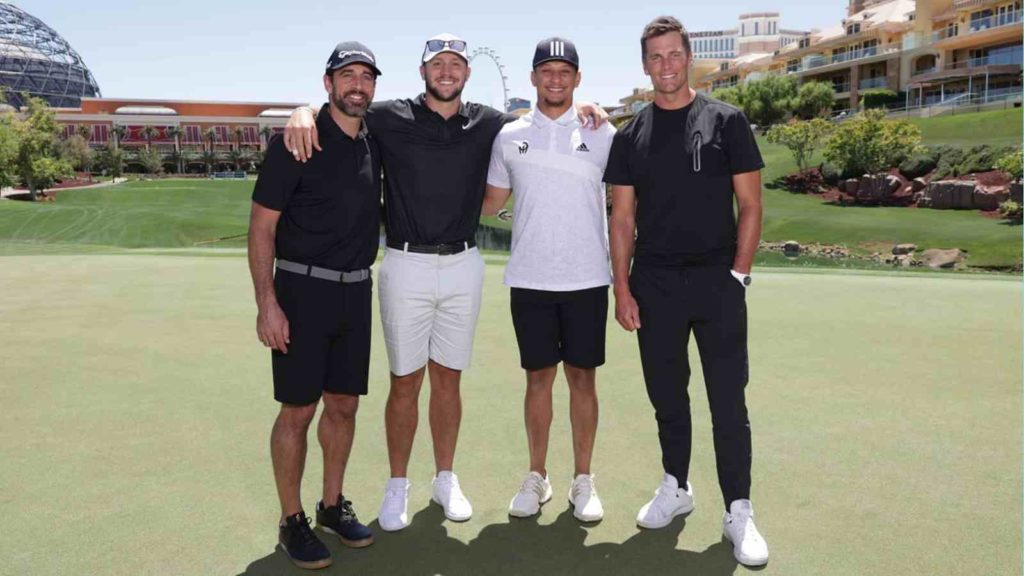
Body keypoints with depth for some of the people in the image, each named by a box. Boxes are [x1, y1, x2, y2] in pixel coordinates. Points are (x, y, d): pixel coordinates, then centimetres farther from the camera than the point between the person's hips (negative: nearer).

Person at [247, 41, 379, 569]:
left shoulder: (374, 145, 8)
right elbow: (261, 226, -10)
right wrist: (266, 303, -17)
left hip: (356, 293, 6)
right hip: (302, 292, -6)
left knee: (344, 405, 12)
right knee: (298, 410, 1)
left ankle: (333, 506, 29)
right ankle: (292, 521, 17)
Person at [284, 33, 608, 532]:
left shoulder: (487, 125, 5)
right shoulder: (392, 118, -2)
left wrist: (582, 111, -3)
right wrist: (303, 111, -20)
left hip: (463, 266, 2)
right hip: (406, 266, -2)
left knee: (448, 378, 12)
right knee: (405, 381, 4)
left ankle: (445, 479, 27)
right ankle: (397, 486, 20)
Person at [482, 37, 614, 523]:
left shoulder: (601, 134, 4)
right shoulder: (509, 136, 6)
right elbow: (490, 204, 12)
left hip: (587, 279, 0)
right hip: (530, 280, 1)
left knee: (583, 377, 5)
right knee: (538, 377, 7)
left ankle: (583, 480, 18)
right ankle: (537, 477, 21)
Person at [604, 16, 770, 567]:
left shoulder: (726, 121, 2)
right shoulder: (630, 135, 8)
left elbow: (750, 206, 1)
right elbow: (622, 217, 7)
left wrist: (737, 274, -7)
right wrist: (622, 288, -1)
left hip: (716, 281, -2)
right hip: (653, 285, 3)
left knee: (728, 401, 0)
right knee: (667, 396, 12)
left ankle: (738, 512, 10)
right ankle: (676, 488, 29)